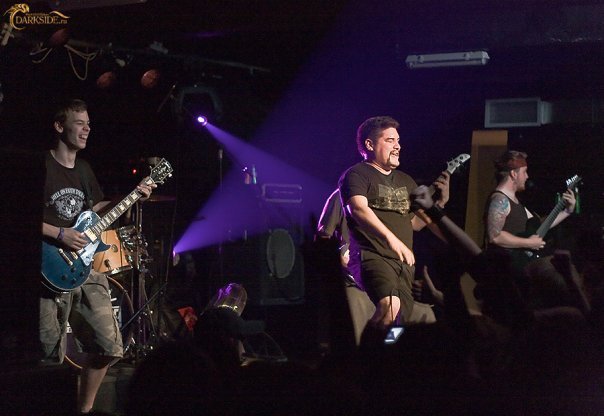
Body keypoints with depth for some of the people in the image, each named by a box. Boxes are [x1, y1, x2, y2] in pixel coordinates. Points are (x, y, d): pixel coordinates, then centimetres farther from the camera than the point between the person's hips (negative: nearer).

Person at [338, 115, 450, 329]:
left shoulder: (405, 181, 24)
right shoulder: (357, 175, 1)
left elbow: (415, 223, 25)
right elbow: (359, 209, -17)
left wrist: (439, 203, 8)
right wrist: (390, 238, -32)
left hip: (403, 263, 7)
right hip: (371, 256, -7)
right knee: (390, 305, -32)